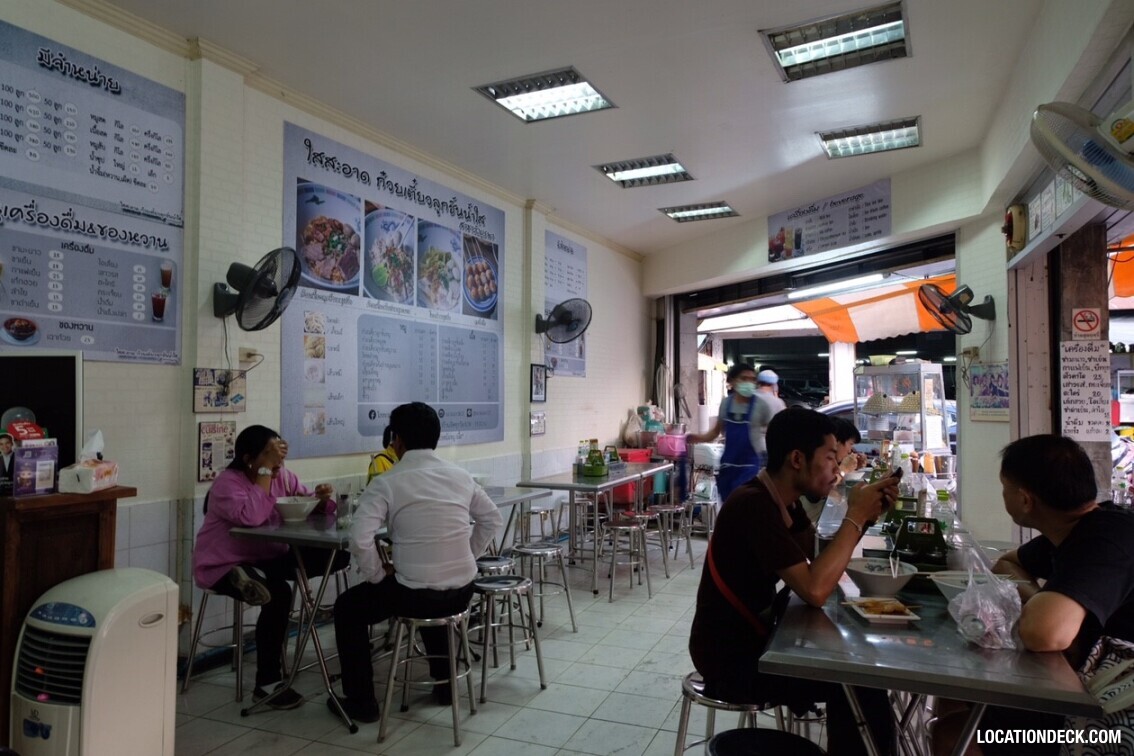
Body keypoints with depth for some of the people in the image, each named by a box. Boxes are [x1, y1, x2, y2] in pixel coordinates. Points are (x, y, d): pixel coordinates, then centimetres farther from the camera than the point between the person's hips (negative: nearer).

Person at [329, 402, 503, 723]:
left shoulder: (386, 482, -11)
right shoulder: (461, 475, 4)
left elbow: (360, 540, -20)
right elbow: (492, 519, 14)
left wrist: (378, 576, -3)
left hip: (417, 596, -5)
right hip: (462, 592, 5)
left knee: (348, 607, 21)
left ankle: (361, 701, 25)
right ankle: (443, 683, 44)